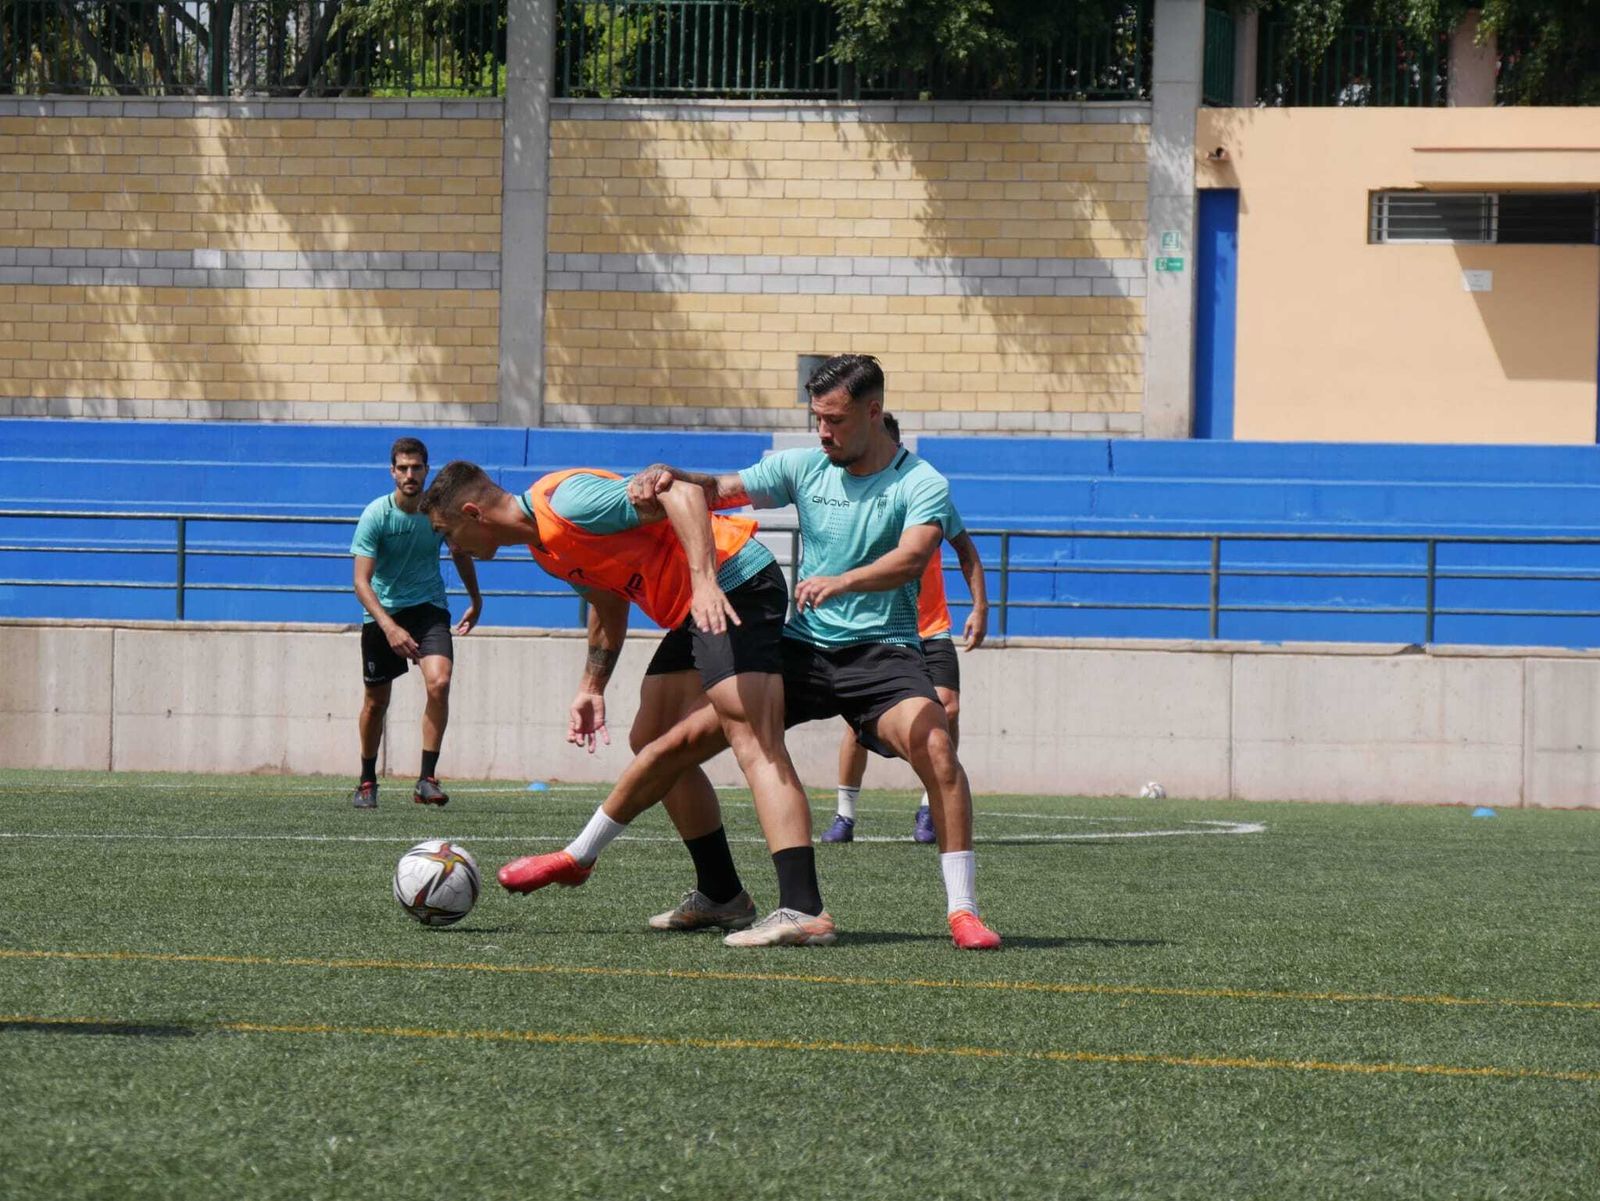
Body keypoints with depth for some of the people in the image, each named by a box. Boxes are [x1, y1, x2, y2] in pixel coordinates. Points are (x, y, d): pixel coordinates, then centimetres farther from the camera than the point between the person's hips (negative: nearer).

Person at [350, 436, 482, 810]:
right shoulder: (375, 515, -17)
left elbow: (461, 553, 14)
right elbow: (361, 581, -21)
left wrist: (475, 601, 26)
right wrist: (390, 627, -34)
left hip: (428, 608, 1)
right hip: (382, 612, -1)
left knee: (439, 682, -22)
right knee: (377, 701, 6)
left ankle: (427, 779, -17)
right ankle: (367, 782, 28)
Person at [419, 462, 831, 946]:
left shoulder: (564, 502, -18)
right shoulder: (543, 544, 14)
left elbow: (680, 494, -26)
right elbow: (608, 603, 28)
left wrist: (705, 582, -36)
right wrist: (592, 688, 23)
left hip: (732, 587, -11)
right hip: (693, 613, 11)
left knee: (752, 740, -21)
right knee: (651, 743, 16)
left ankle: (804, 911, -34)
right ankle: (720, 897, 25)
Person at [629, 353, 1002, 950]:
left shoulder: (921, 484, -7)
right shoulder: (803, 467, 8)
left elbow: (913, 556, -25)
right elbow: (721, 491, 5)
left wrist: (842, 581, -44)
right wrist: (667, 475, -18)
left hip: (880, 651, -4)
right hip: (801, 646, 4)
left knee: (934, 744, -32)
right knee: (680, 743, -3)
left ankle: (962, 908, -26)